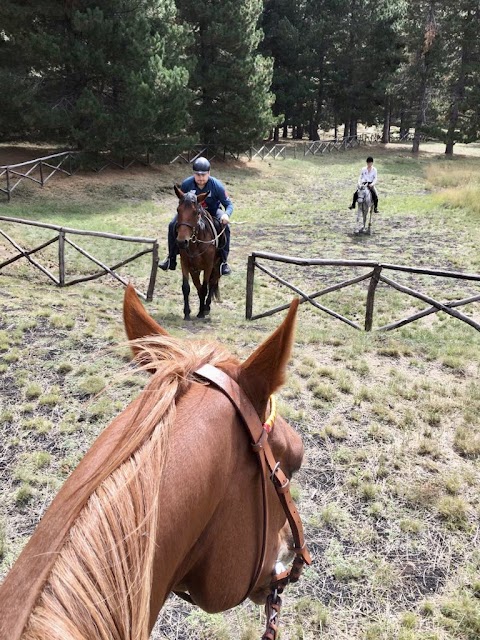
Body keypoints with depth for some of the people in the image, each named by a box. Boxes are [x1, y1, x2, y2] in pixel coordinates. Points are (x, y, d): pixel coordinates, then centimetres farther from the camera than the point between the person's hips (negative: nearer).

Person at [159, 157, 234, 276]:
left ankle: (223, 262, -17)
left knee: (225, 227, -30)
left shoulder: (217, 185, -26)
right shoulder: (186, 184, -21)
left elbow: (228, 204, -19)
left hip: (213, 211, -2)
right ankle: (171, 259, 0)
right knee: (173, 225, -17)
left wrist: (226, 214, -41)